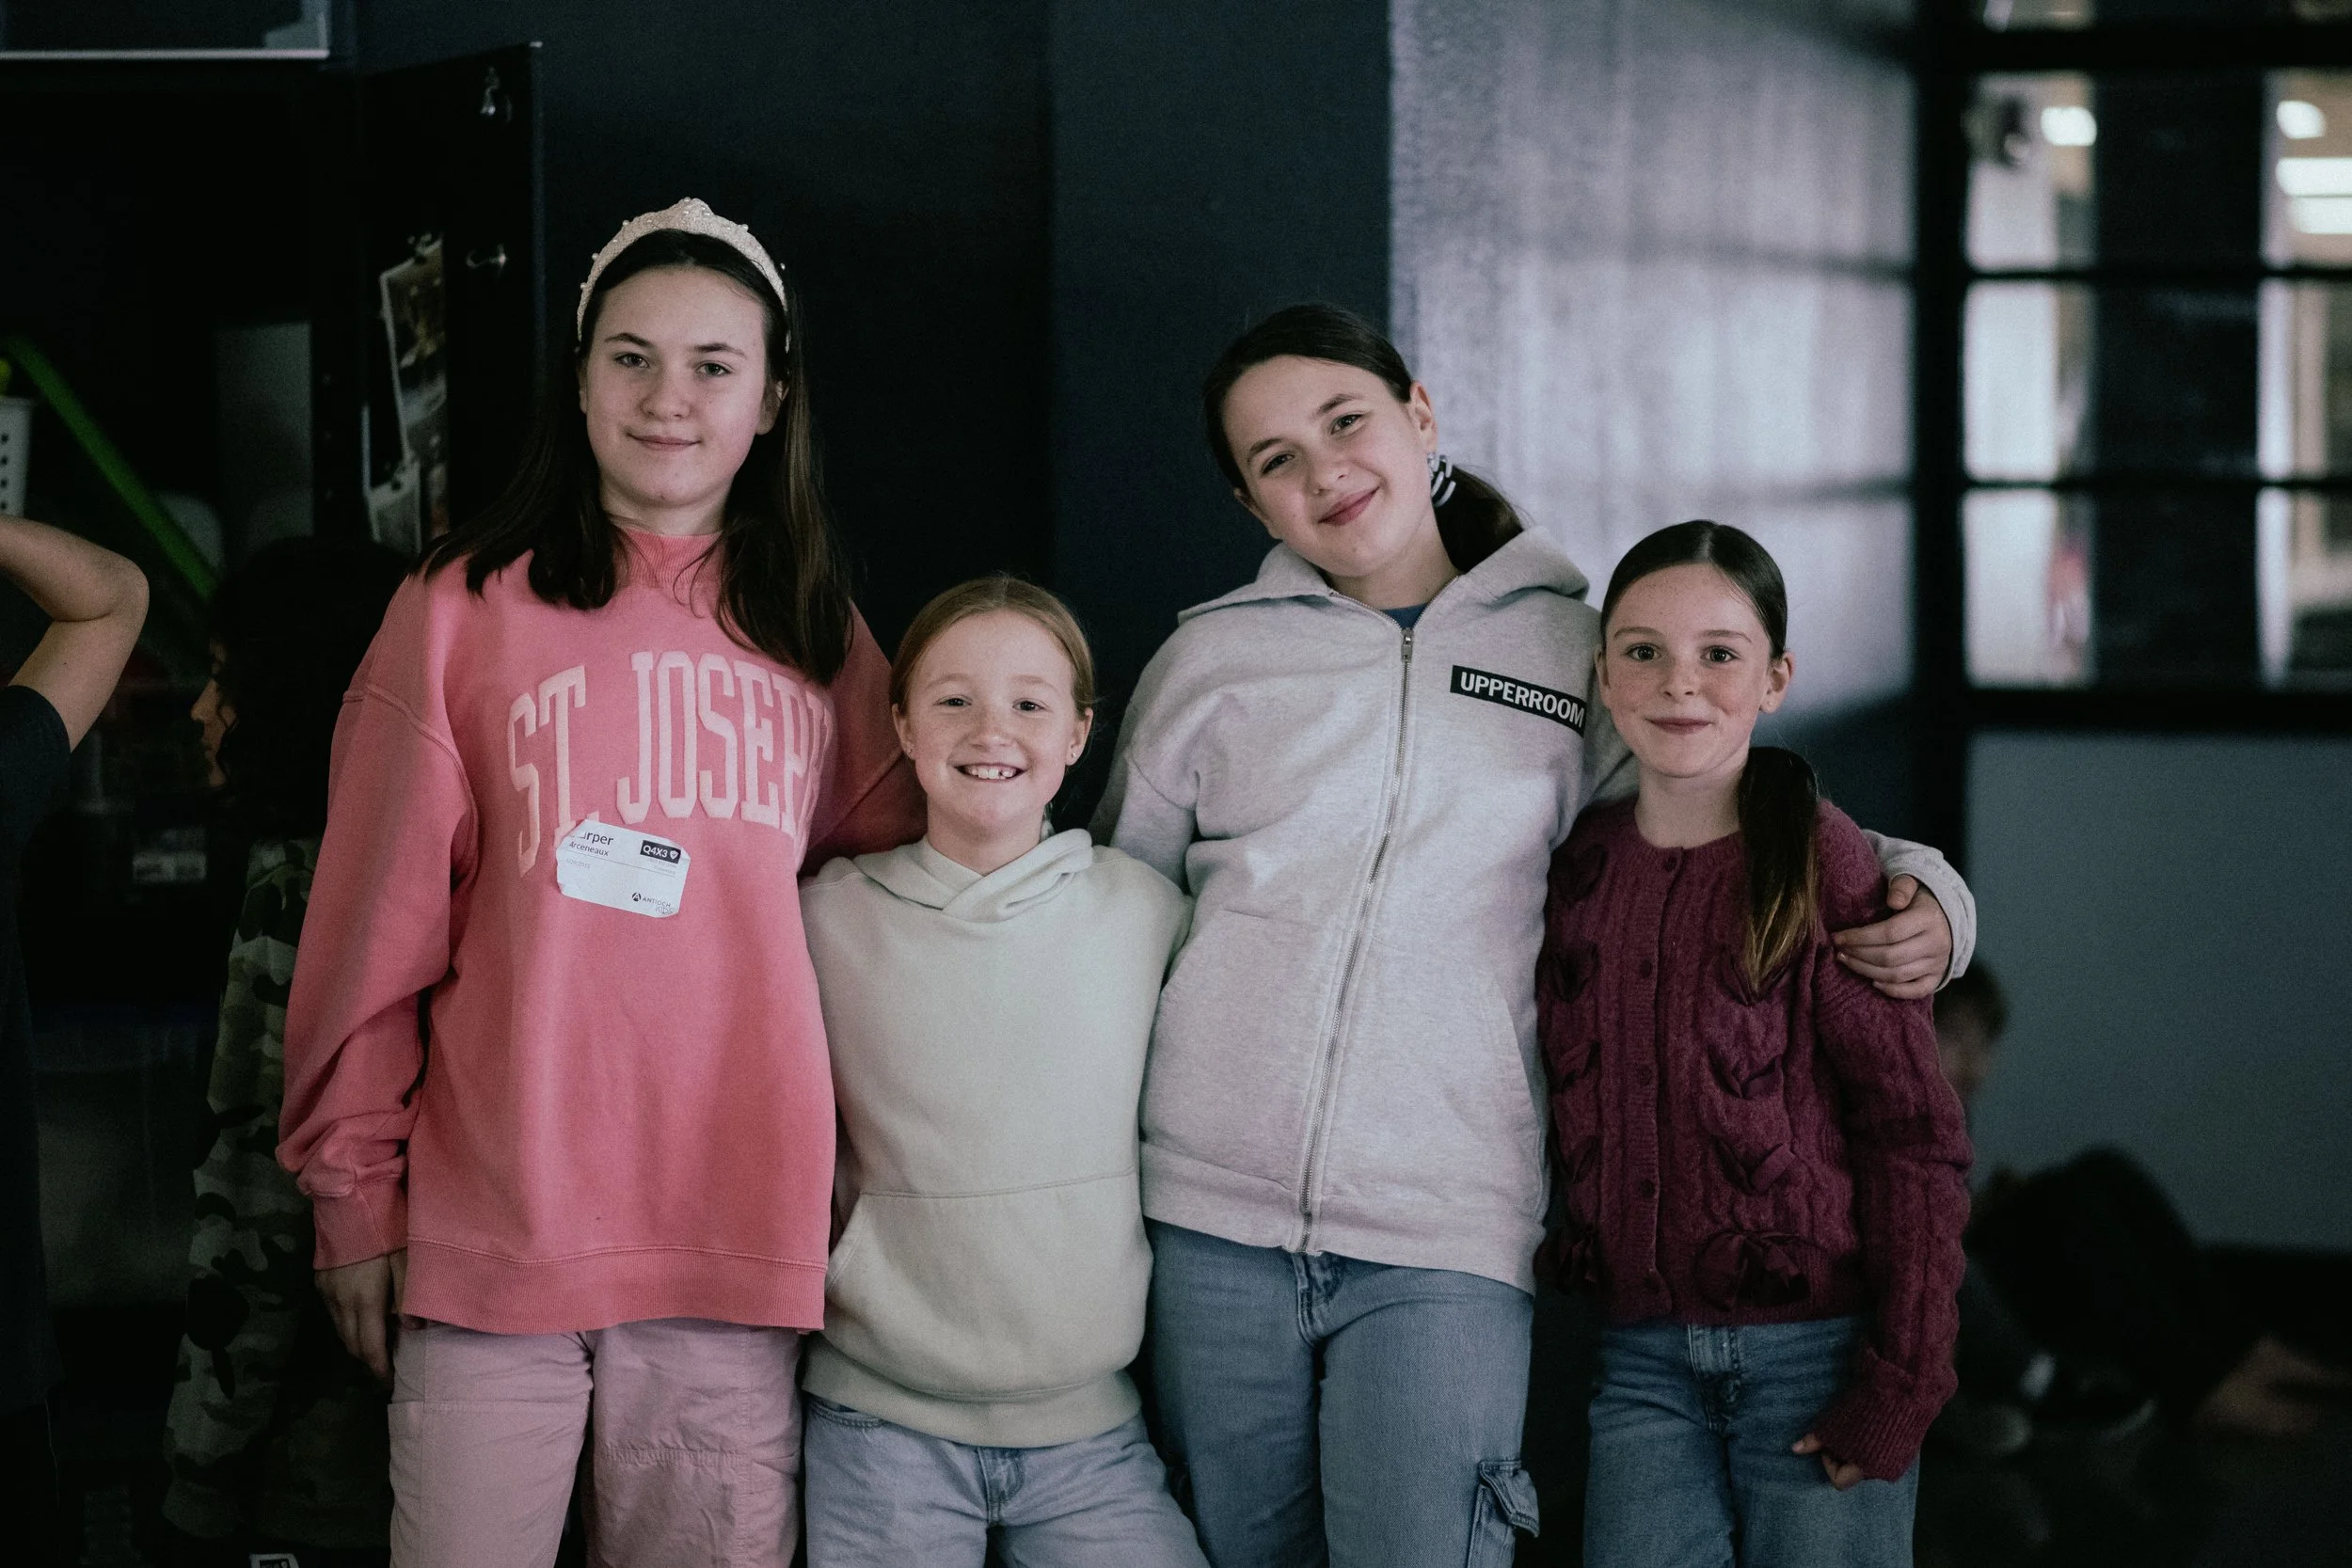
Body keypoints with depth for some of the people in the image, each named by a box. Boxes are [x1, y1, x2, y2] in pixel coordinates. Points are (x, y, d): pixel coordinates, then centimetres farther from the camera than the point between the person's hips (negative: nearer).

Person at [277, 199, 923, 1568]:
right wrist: (355, 1195, 1)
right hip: (493, 1234, -2)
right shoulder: (464, 610, 4)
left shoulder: (820, 638, 13)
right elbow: (375, 928, 4)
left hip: (741, 1247, 2)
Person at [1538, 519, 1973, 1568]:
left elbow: (1914, 1136, -8)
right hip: (1644, 1356, 4)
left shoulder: (1822, 865, -8)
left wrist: (1902, 1383, -12)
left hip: (1817, 1347, -4)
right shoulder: (1579, 867, 6)